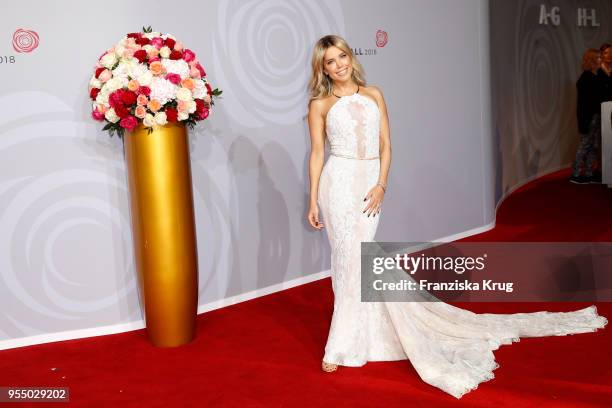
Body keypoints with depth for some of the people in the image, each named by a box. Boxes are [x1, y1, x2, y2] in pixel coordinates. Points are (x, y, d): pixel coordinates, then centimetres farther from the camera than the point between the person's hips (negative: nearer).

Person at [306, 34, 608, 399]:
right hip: (338, 182, -1)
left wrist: (381, 185, -5)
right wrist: (313, 202, -1)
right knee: (350, 258, -2)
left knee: (354, 258, 2)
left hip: (369, 181, 2)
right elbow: (317, 153, 4)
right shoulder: (320, 105, 5)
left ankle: (342, 346, 14)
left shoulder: (373, 94, 11)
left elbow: (385, 145, 8)